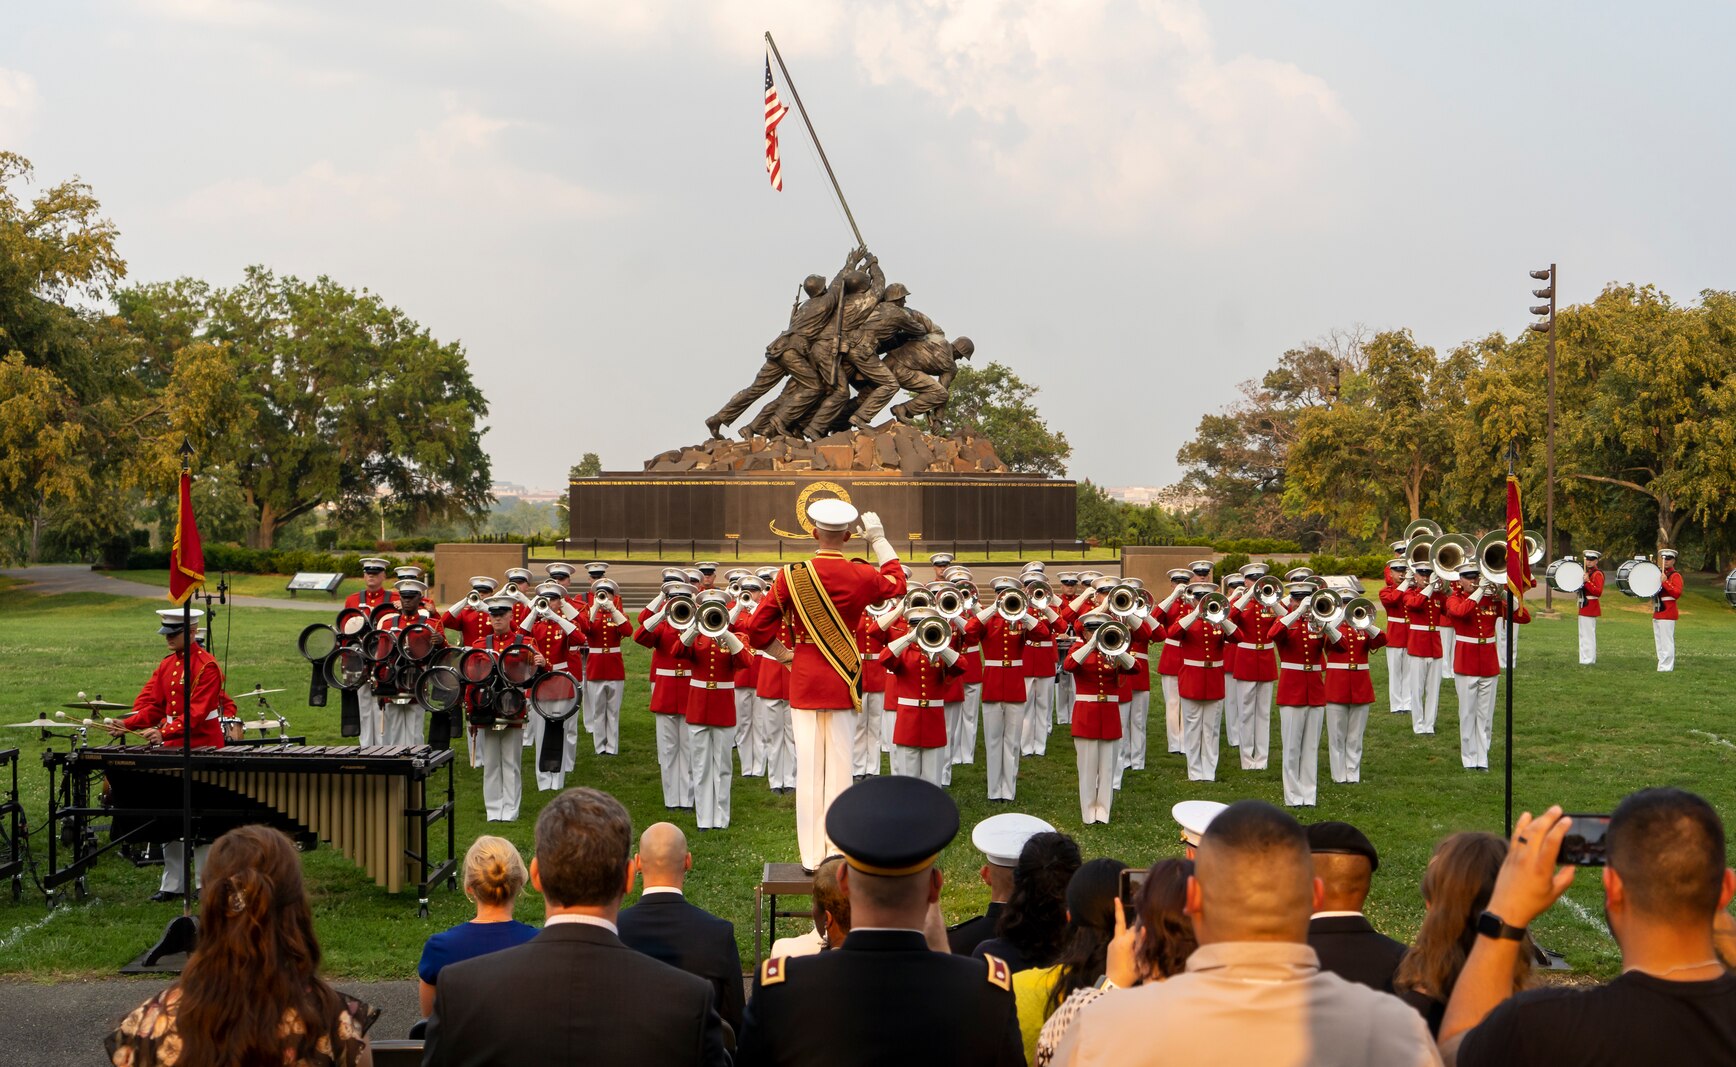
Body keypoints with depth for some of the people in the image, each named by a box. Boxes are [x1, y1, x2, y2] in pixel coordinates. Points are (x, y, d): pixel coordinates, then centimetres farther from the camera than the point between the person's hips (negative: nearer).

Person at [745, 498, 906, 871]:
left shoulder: (792, 576, -6)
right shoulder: (862, 576, -7)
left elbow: (758, 629, -2)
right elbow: (897, 583, 16)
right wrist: (879, 539, 21)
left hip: (803, 681, 1)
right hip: (842, 682, -1)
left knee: (809, 766, 5)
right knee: (839, 766, 4)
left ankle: (812, 856, 8)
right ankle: (838, 855, 5)